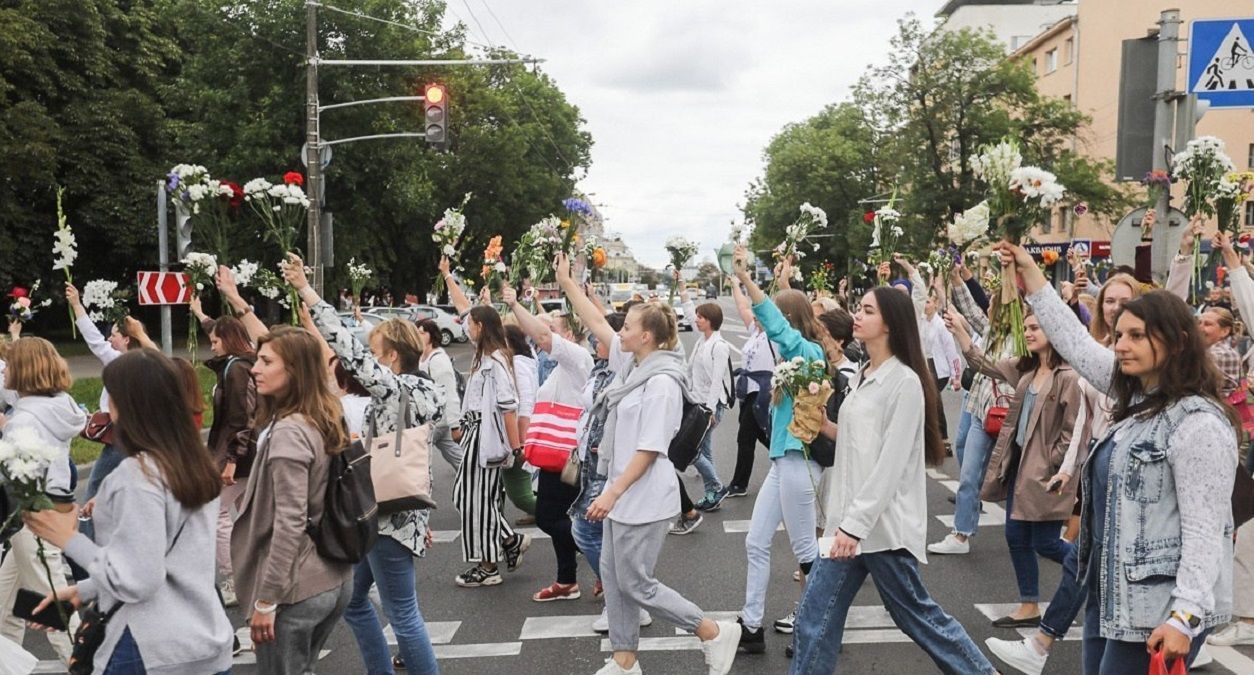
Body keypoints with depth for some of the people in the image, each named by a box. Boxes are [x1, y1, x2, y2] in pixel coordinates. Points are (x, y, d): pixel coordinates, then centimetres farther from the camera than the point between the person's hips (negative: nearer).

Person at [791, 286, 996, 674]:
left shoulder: (904, 381, -14)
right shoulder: (863, 376, 12)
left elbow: (891, 463, -19)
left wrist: (856, 523, -21)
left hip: (883, 522, -8)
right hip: (850, 519, 8)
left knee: (913, 612, 8)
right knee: (816, 615, 6)